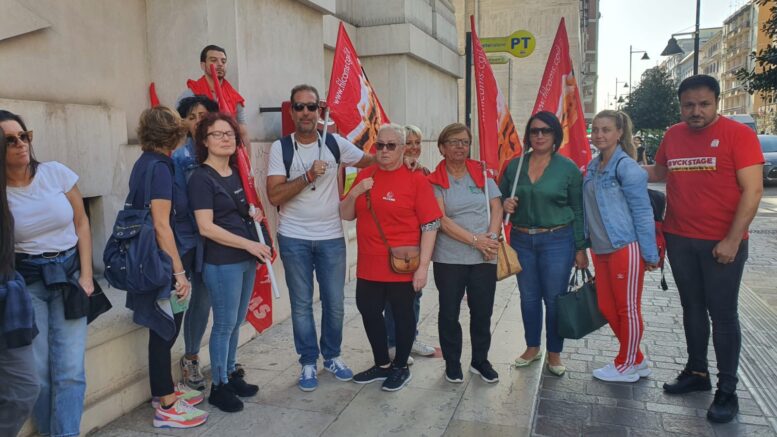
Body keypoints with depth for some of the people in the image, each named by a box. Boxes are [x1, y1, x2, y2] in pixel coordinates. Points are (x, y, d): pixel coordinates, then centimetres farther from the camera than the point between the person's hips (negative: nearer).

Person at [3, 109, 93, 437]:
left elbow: (81, 223, 3)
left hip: (69, 271, 1)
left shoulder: (56, 172, -5)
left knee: (70, 369, -4)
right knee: (37, 371, 0)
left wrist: (86, 275, -1)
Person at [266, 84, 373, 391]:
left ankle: (332, 356, 30)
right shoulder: (281, 147, -5)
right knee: (301, 305, 8)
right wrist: (309, 175, -21)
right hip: (294, 239, -1)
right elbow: (274, 195, -13)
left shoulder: (335, 144, 1)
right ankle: (308, 363, 23)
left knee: (335, 303, 9)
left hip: (331, 237, 2)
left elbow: (371, 161, 11)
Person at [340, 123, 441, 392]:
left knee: (402, 315, 10)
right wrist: (355, 193, -9)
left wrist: (423, 266, -15)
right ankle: (382, 365, 36)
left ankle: (401, 367, 31)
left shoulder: (415, 178, -9)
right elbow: (346, 216, 10)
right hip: (369, 266, 6)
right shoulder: (364, 175, 7)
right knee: (369, 313, 15)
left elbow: (430, 225, -11)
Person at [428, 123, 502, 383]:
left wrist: (492, 236, -11)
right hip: (449, 258, -2)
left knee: (482, 311, 10)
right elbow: (442, 220, -11)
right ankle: (452, 362, 26)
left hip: (484, 257, 3)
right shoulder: (435, 181, -4)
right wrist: (475, 240, -17)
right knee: (449, 312, 7)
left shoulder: (482, 173, 6)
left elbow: (496, 207, 6)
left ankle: (480, 361, 29)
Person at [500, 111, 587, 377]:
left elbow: (578, 211, -1)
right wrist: (505, 204, -9)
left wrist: (580, 248, -3)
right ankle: (532, 347, 30)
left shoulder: (568, 168, -3)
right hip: (521, 240, 3)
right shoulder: (514, 166, 5)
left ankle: (554, 353, 22)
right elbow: (500, 198, 15)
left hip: (557, 240, -3)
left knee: (554, 298, 4)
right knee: (528, 297, 12)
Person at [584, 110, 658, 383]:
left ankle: (627, 366, 21)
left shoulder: (626, 167, -12)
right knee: (607, 308, 14)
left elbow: (642, 212, -13)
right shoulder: (593, 167, 11)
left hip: (625, 248, -8)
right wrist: (585, 244, 17)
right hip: (601, 249, 8)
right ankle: (636, 360, 31)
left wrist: (650, 254, -12)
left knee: (628, 309, 5)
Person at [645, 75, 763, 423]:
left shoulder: (738, 134, -9)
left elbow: (752, 190, -13)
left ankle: (727, 391, 15)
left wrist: (732, 240, -17)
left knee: (722, 314, 3)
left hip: (722, 244, -5)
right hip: (679, 240, 5)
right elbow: (659, 172, 23)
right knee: (692, 308, 15)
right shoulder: (673, 135, 6)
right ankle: (697, 372, 31)